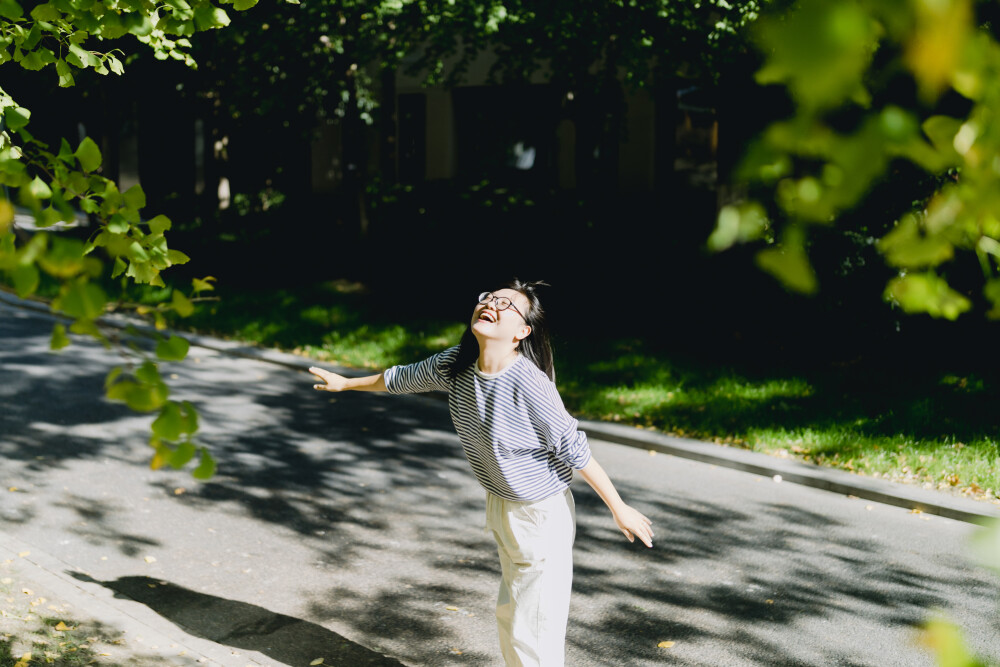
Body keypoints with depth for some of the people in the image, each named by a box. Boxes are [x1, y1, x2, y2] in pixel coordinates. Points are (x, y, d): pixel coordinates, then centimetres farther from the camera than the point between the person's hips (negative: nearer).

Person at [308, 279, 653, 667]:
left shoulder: (529, 385, -29)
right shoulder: (455, 365, -8)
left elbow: (575, 451, -21)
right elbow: (403, 379, 11)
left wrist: (620, 509, -15)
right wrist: (345, 383, 25)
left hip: (542, 515, -7)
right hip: (500, 505, 8)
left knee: (533, 634, -2)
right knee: (509, 613, 25)